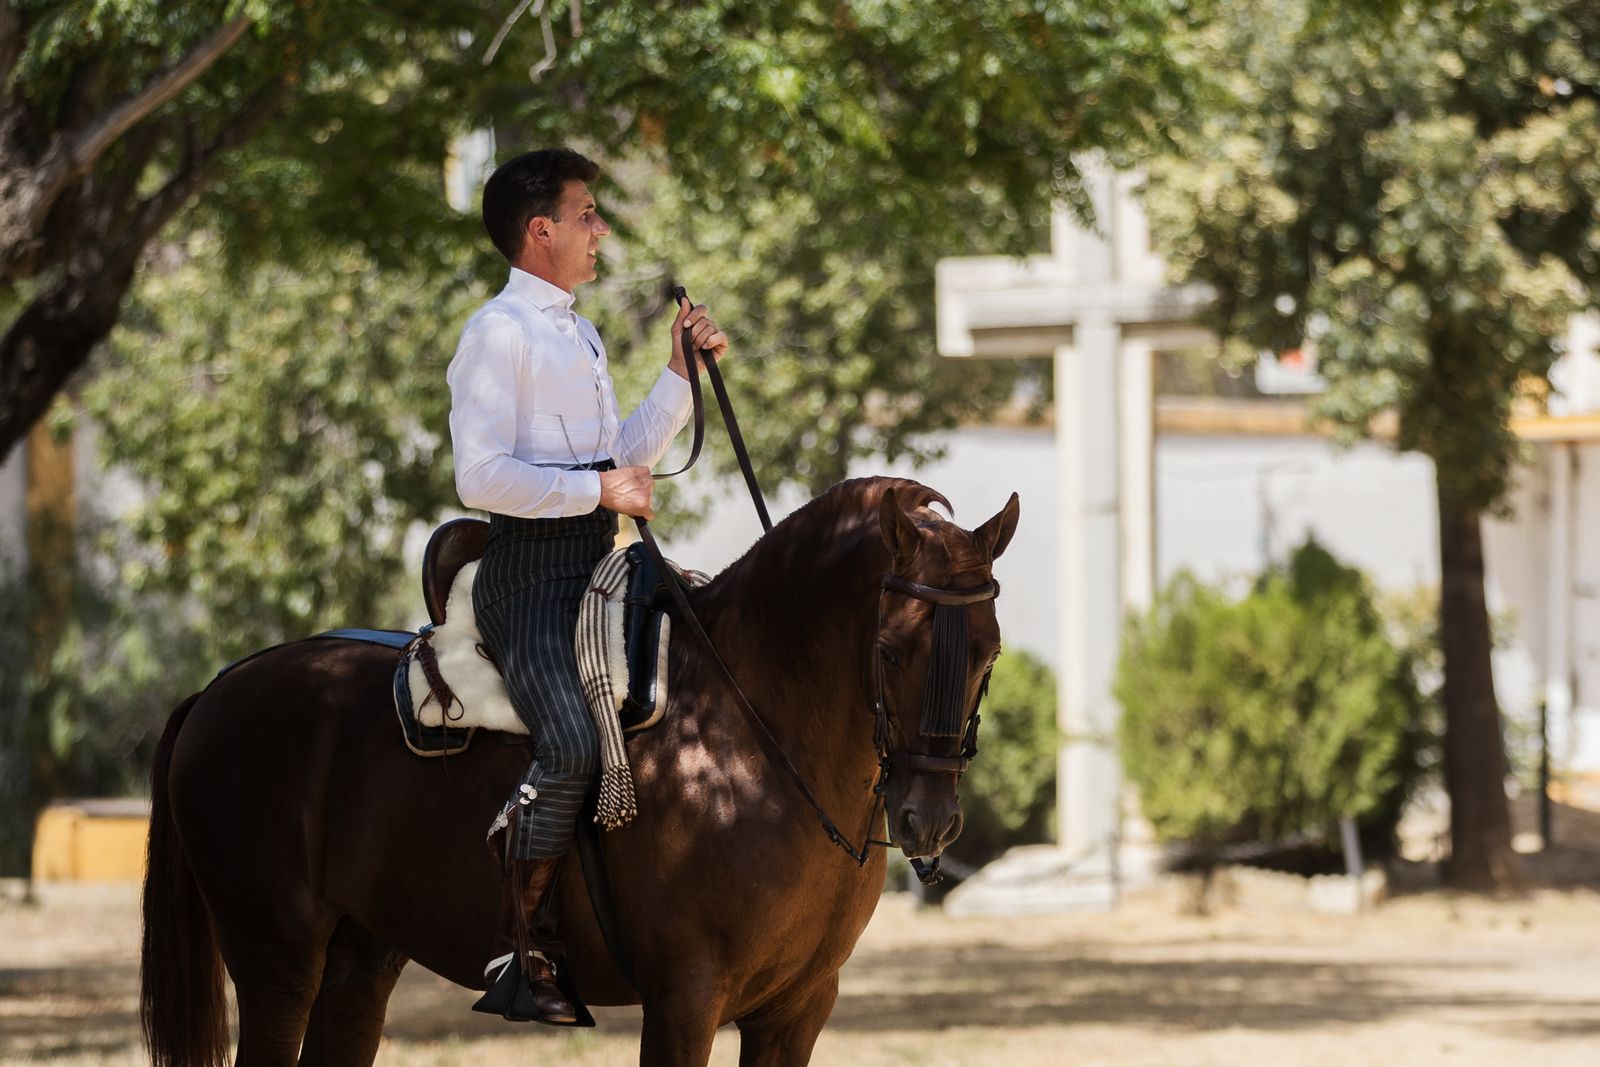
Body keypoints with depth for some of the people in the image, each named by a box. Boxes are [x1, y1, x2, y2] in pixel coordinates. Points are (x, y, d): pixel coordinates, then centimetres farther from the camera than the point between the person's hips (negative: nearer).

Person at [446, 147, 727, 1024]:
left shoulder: (580, 336, 23)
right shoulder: (499, 332, -6)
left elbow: (622, 460, 31)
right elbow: (481, 475, -15)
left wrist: (682, 374, 22)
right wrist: (598, 490, -15)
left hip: (596, 565, 9)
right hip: (531, 570, -9)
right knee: (572, 745, -28)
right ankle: (514, 952, -23)